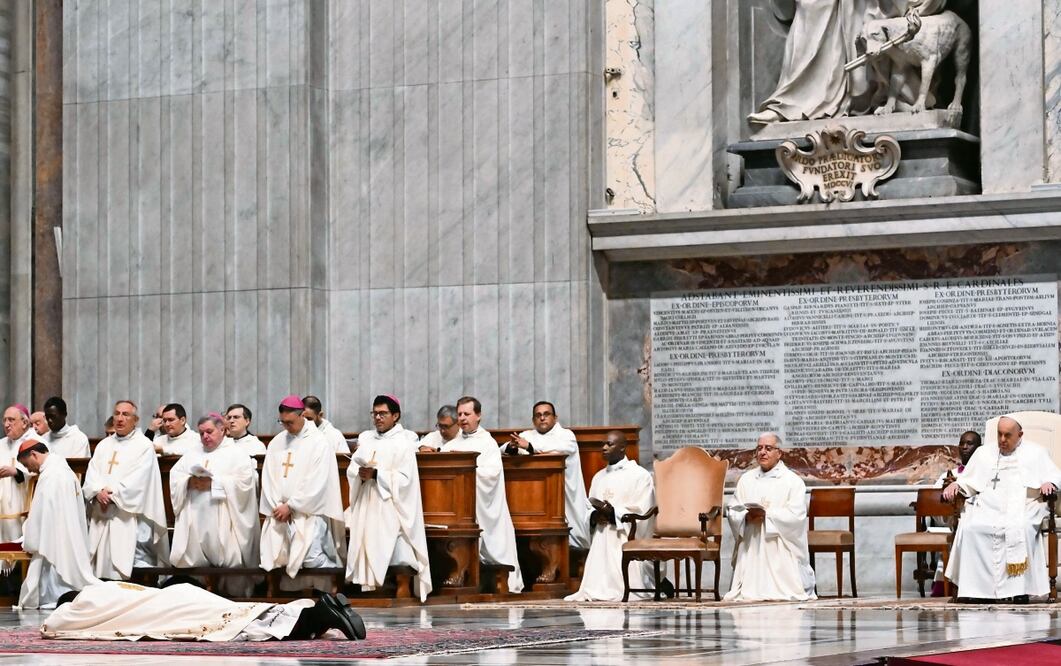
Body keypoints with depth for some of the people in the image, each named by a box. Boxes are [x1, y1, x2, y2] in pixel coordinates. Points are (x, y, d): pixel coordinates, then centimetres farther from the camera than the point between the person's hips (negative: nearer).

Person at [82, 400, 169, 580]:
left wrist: (112, 495, -11)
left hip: (129, 519, -6)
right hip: (102, 517, 6)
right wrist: (99, 492, -12)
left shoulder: (144, 446, -1)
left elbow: (137, 481, -10)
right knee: (102, 564, 3)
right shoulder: (103, 446, 18)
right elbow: (91, 475, 8)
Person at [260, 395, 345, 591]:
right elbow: (268, 478, 9)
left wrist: (290, 506, -11)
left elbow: (316, 484, -11)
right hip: (280, 511, 5)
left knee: (311, 558, -21)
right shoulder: (276, 443, 13)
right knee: (271, 557, -11)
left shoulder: (318, 443, -4)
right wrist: (277, 506, -6)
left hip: (309, 511, -5)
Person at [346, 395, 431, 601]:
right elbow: (351, 470, 12)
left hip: (390, 506, -5)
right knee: (364, 544, -5)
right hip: (366, 504, 5)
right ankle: (368, 585, -3)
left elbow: (404, 478, -8)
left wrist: (376, 474, -16)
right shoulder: (366, 439, 17)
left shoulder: (403, 442, 1)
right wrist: (360, 474, -10)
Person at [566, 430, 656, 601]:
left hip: (626, 538, -6)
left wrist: (613, 513, -19)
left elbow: (642, 512, -9)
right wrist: (594, 516, -5)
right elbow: (589, 508, 19)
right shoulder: (599, 477, 20)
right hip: (601, 538, 6)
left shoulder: (640, 475, -1)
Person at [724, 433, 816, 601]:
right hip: (751, 548, 3)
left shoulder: (793, 481, 0)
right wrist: (747, 517, -14)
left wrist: (767, 515, -19)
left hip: (780, 549, -3)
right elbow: (733, 512, 7)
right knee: (748, 593, -4)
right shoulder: (746, 479, 13)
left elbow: (796, 515, -10)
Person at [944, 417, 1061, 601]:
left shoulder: (1035, 453, 20)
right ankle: (976, 587, -28)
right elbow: (968, 481, 26)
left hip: (1022, 508, -2)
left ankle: (1020, 589, -31)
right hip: (987, 508, 2)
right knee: (970, 528, -30)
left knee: (1020, 529, -37)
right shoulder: (984, 453, 27)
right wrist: (955, 485, 4)